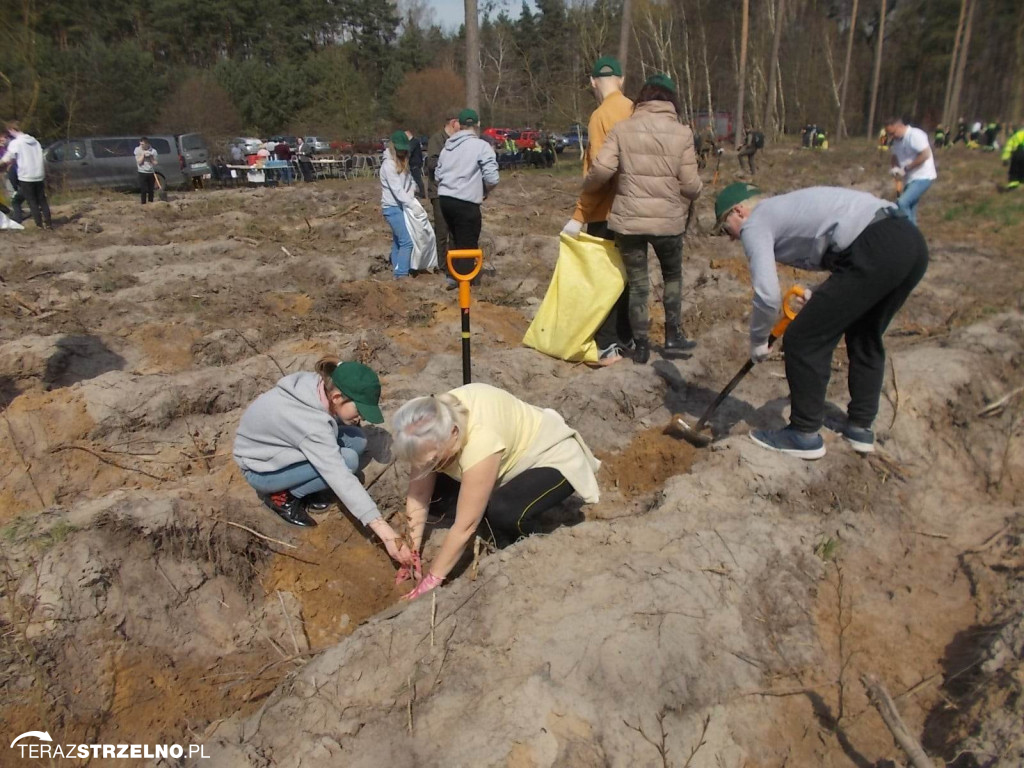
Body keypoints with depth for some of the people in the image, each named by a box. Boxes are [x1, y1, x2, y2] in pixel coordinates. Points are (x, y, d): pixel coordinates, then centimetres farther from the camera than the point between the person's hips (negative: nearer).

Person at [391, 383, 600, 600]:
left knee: (504, 511, -33)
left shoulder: (480, 441, -40)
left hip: (555, 458, -7)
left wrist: (432, 580, -23)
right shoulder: (435, 424, -20)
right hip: (519, 452, 8)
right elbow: (418, 495, -10)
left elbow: (465, 526, -32)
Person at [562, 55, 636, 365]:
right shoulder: (635, 111, 7)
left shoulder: (601, 115, -14)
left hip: (606, 213, -7)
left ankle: (607, 345, 1)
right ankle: (626, 337, 22)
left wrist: (578, 217, -18)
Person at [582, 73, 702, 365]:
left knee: (638, 283, 12)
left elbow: (602, 169, -12)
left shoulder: (622, 129, -2)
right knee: (673, 276, 23)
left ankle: (641, 346, 17)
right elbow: (691, 186, -4)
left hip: (628, 220, 0)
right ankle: (673, 337, 25)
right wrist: (695, 190, 19)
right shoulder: (682, 132, -2)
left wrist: (587, 187, 8)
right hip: (668, 220, 0)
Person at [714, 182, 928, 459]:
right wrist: (821, 296, 27)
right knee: (865, 338, 25)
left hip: (877, 249, -10)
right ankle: (860, 427, 34)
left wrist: (757, 341, 9)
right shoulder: (784, 207, 29)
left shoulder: (754, 225, 3)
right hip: (911, 240, 10)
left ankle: (805, 435, 12)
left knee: (804, 340, 2)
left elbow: (768, 296, -8)